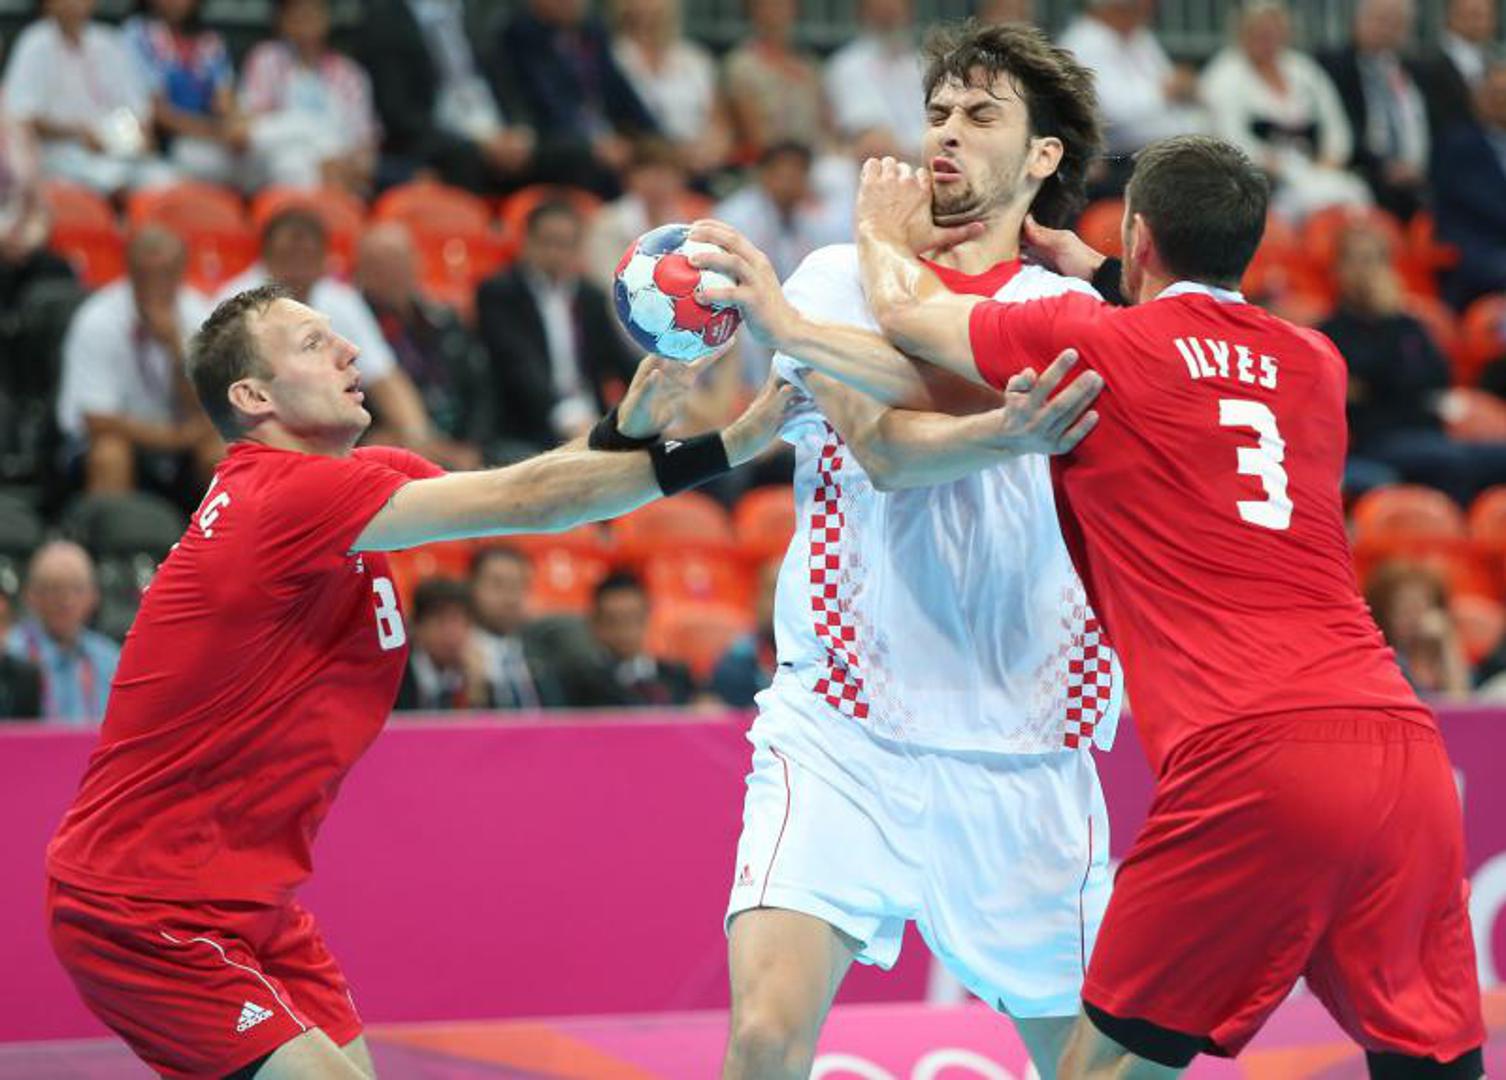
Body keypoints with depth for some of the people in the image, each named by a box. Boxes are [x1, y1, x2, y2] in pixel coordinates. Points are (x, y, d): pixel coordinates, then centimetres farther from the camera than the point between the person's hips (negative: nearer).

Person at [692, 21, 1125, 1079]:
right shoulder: (837, 276, 7)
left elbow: (972, 370, -13)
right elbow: (887, 448, -11)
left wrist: (789, 325, -23)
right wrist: (1008, 429, -32)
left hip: (1022, 758, 2)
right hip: (841, 737, -2)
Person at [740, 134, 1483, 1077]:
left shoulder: (1096, 342, 5)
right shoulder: (1316, 365, 19)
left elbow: (908, 313, 22)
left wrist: (888, 230, 42)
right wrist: (1090, 273, 52)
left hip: (1248, 760, -5)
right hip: (1405, 749, 5)